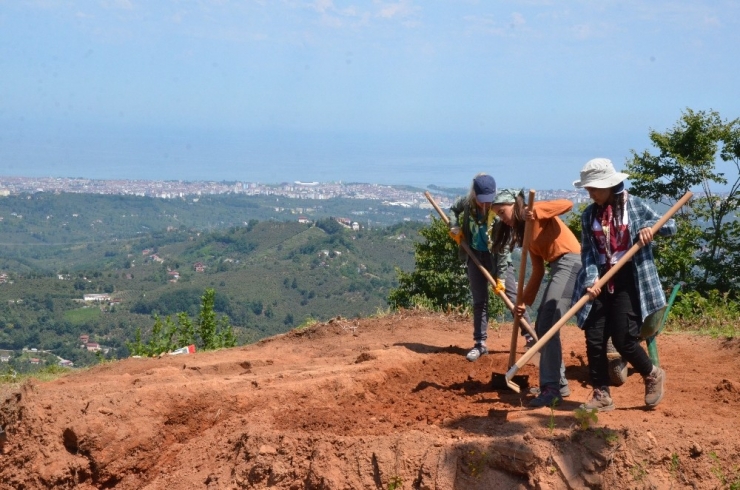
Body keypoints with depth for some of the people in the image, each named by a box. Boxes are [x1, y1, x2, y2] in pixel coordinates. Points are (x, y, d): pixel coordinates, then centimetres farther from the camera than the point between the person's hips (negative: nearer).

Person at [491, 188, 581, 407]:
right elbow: (537, 271, 19)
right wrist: (525, 300, 13)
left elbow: (567, 204, -19)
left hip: (570, 263, -10)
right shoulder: (524, 230, 20)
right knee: (541, 327, 12)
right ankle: (559, 383, 20)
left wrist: (536, 212, -25)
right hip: (558, 268, 10)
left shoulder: (537, 211, -1)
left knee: (547, 327, -15)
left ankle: (551, 388, -15)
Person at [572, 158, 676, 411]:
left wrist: (649, 227, -15)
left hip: (629, 279, -4)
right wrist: (591, 280, -15)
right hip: (601, 280, 4)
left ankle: (653, 375, 19)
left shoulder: (634, 205, -2)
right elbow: (588, 252, 1)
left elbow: (670, 225, 7)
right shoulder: (588, 215, 6)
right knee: (594, 339, -2)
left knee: (623, 339, -9)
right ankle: (602, 395, 10)